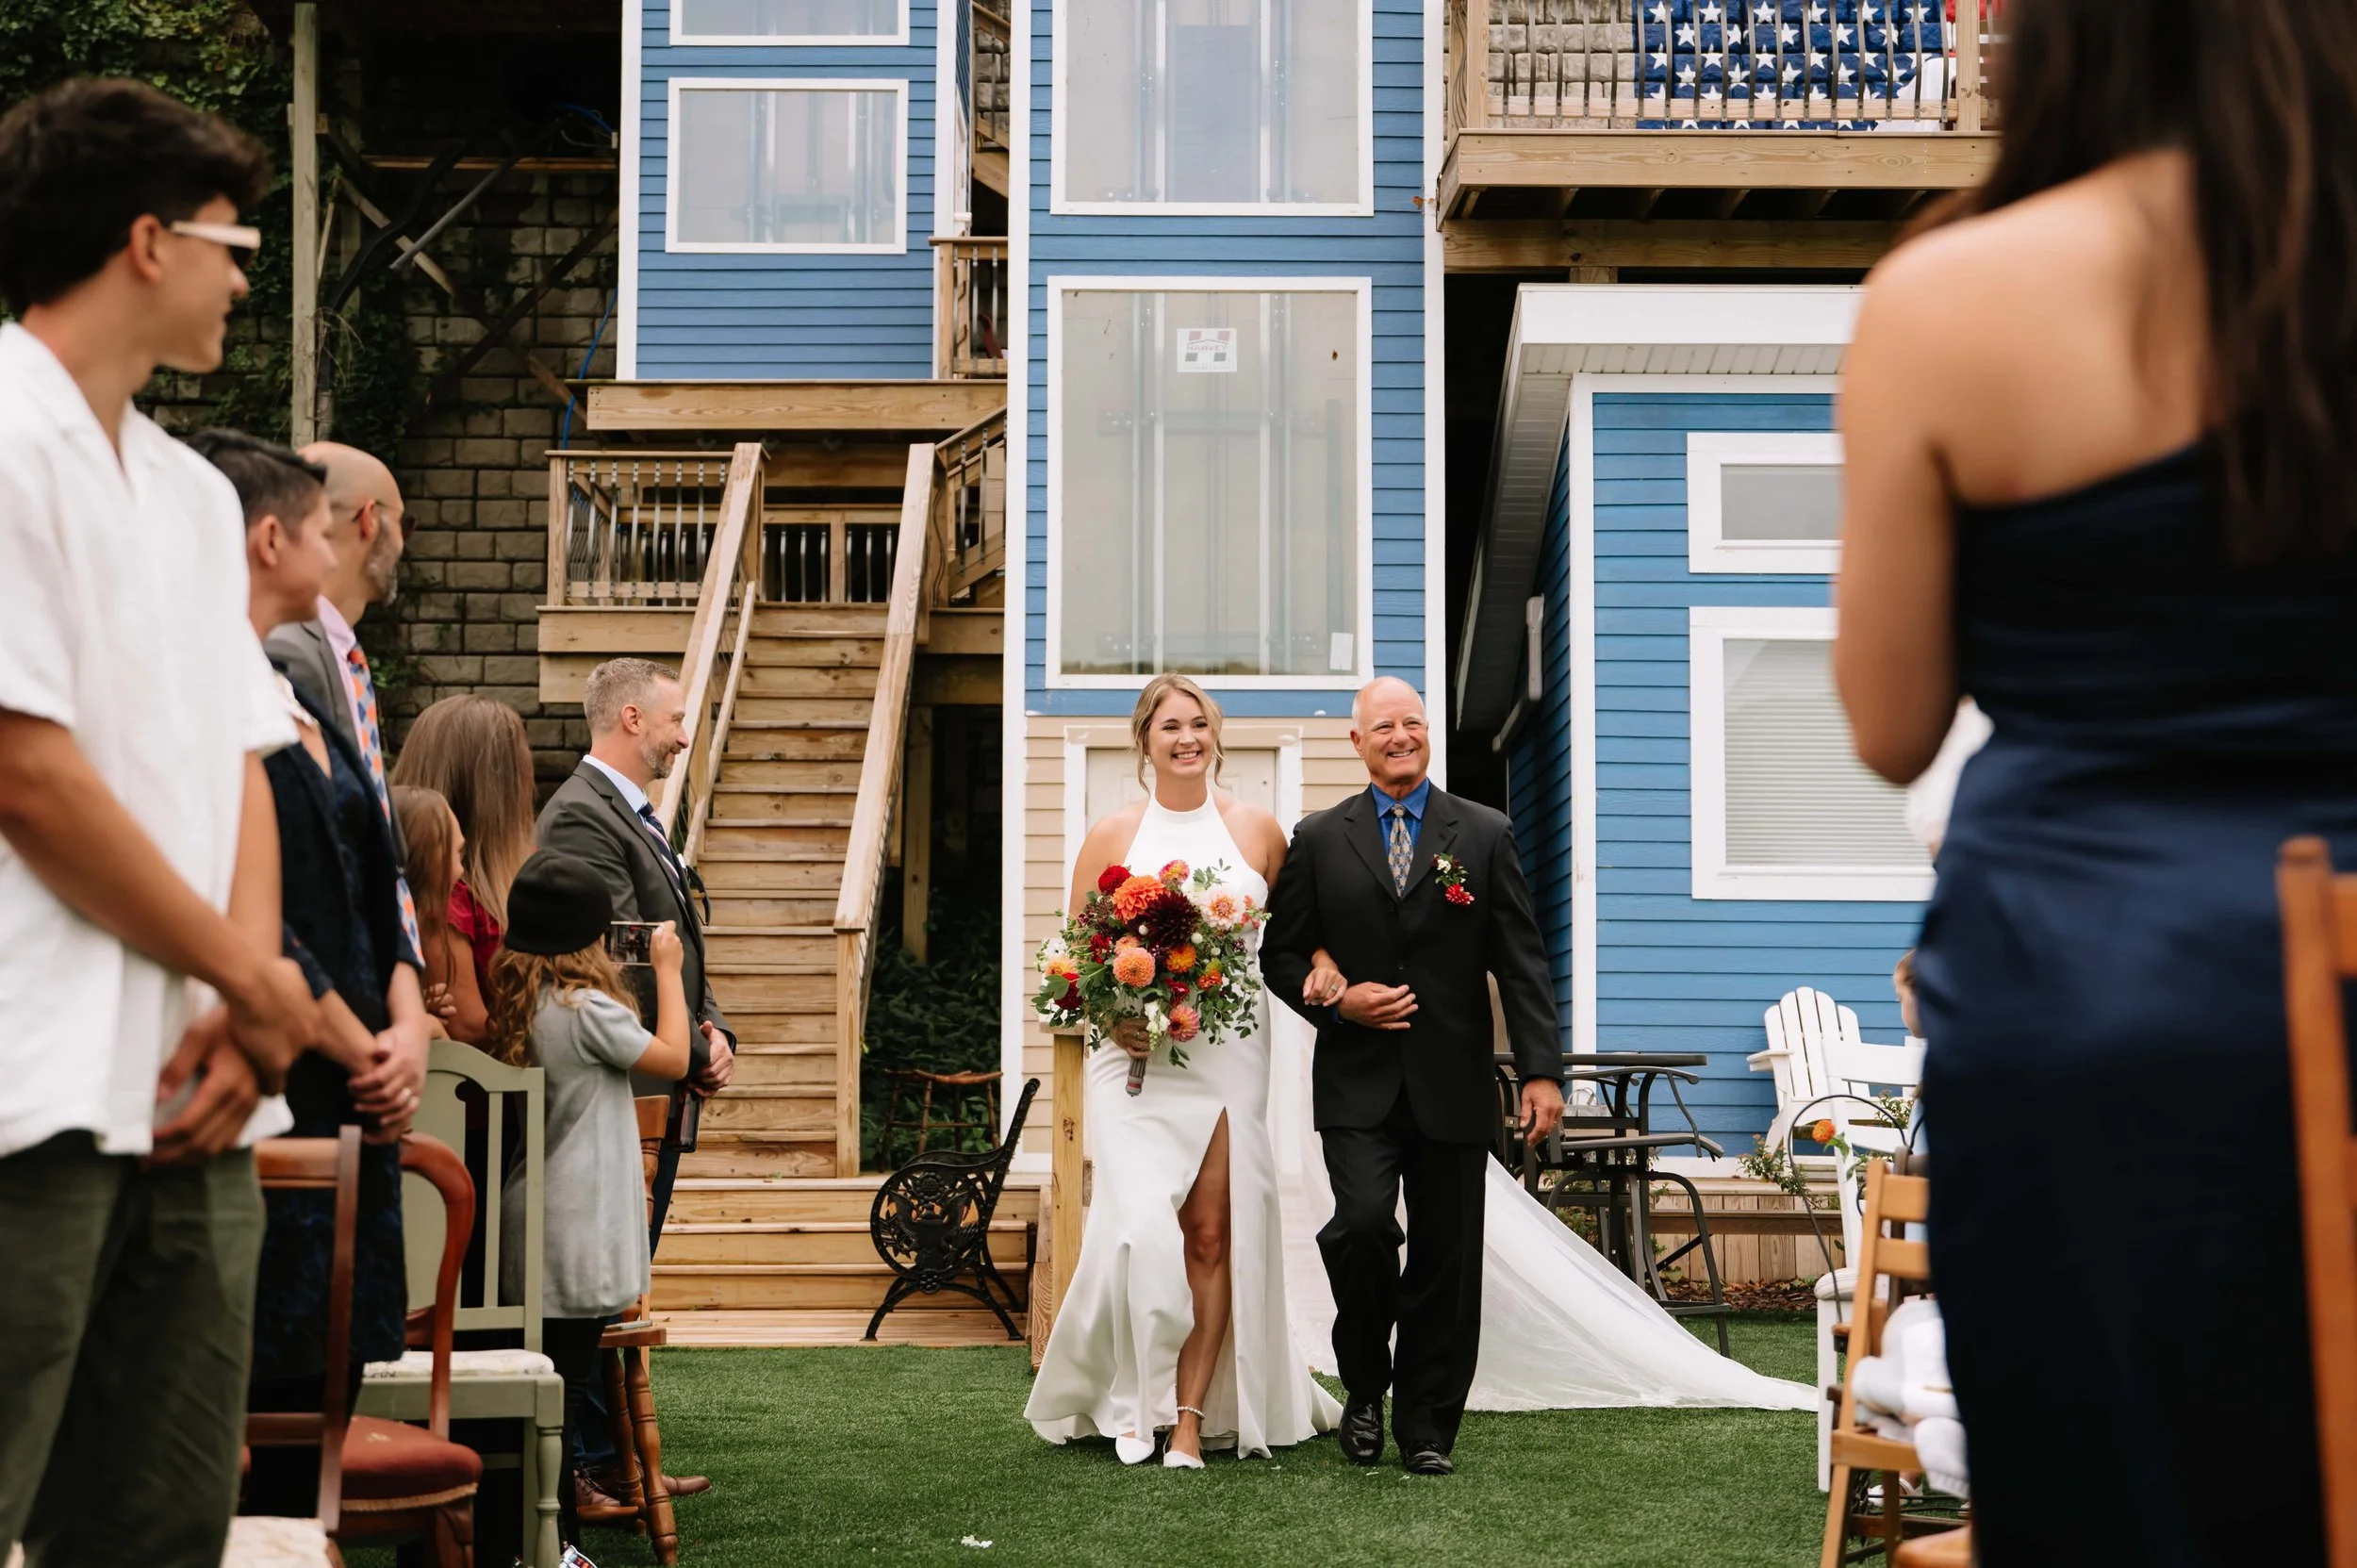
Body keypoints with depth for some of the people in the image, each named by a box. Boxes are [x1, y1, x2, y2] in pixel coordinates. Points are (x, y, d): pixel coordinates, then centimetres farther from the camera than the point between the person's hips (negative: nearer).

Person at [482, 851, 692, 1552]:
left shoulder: (519, 1007, 9)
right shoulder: (585, 1008, -16)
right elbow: (672, 1058, -5)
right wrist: (667, 969, 2)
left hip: (539, 1230, 8)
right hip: (578, 1234, -8)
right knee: (560, 1390, -4)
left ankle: (551, 1537, 20)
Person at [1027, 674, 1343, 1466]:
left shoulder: (1256, 829, 7)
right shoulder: (1111, 835, 5)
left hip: (1230, 1053, 1)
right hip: (1136, 1056, -1)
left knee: (1215, 1234, -1)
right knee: (1142, 1228, -12)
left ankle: (1192, 1415, 7)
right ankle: (1133, 1396, 8)